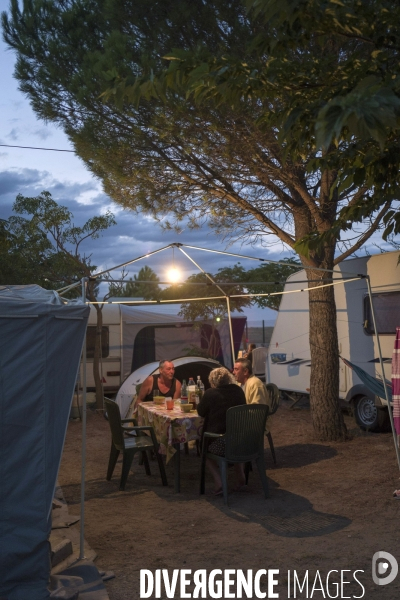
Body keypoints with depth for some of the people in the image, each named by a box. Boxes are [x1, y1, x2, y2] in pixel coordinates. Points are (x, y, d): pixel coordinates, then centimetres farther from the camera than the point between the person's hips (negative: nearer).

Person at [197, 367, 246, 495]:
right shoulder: (238, 391, 5)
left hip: (219, 443, -4)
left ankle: (218, 483, 8)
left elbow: (201, 412, 6)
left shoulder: (210, 393, -8)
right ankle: (241, 478, 29)